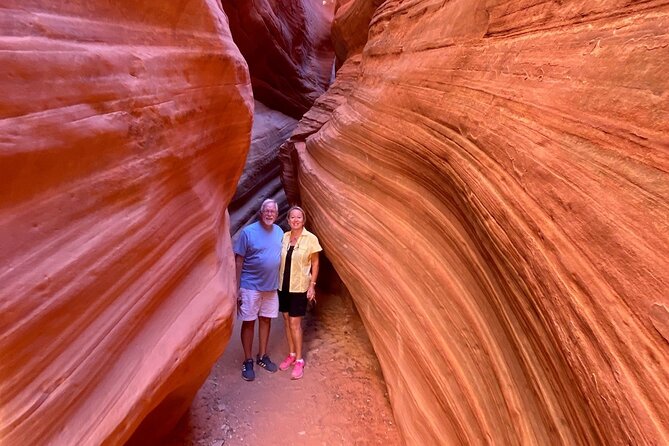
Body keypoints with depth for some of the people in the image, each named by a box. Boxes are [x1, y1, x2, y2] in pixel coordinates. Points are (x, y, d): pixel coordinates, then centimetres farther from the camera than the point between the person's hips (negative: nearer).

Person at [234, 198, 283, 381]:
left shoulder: (279, 232, 2)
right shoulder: (248, 232, -12)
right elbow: (238, 261, -10)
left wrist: (281, 283, 9)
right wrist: (236, 288, -12)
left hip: (271, 286, 5)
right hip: (251, 286, -4)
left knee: (266, 320, 14)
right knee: (249, 322, 6)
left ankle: (262, 356, 31)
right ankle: (247, 361, 21)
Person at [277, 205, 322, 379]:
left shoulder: (310, 239, -10)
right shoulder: (283, 237, 2)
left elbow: (315, 263, -5)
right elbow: (280, 261, 9)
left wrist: (312, 285, -8)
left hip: (299, 287, -4)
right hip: (283, 285, 5)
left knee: (295, 322, -2)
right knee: (287, 320, 13)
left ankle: (299, 360, 14)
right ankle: (291, 354, 29)